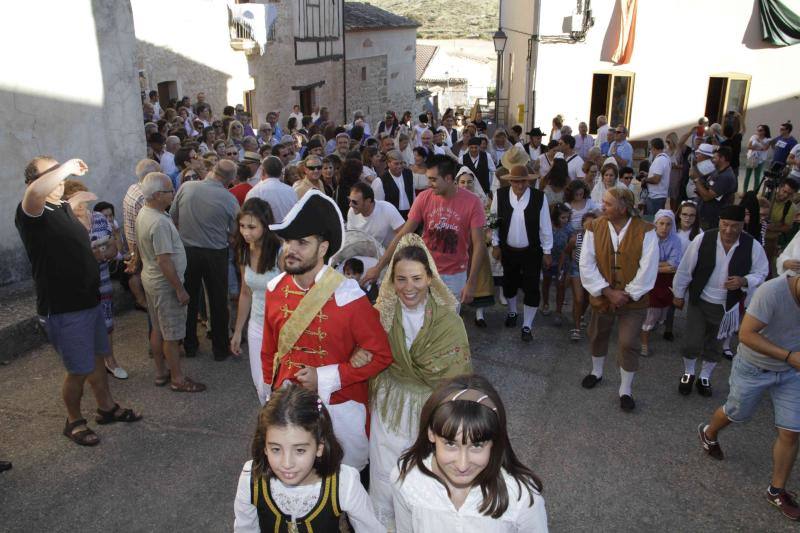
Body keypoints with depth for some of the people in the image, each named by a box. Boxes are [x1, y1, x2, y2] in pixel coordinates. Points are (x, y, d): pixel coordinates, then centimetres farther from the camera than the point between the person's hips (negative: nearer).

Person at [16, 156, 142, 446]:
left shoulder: (65, 208, 9)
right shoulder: (31, 214, -18)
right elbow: (36, 192, -43)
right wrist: (67, 167, -32)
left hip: (89, 299, 8)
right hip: (63, 309, -8)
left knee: (97, 358, 22)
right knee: (79, 370, 4)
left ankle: (107, 407, 40)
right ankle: (74, 421, 27)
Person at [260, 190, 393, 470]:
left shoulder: (348, 297, -20)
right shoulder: (275, 289, -4)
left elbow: (381, 355, -15)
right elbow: (269, 349, 9)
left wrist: (325, 378, -20)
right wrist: (272, 390, 12)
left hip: (338, 408, -4)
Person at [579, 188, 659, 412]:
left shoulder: (645, 231, -15)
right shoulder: (595, 228, -9)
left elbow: (647, 269, -15)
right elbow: (586, 265, -11)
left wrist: (627, 295, -14)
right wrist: (608, 292, -16)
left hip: (633, 300, -3)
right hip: (602, 297, 3)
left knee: (627, 344, -2)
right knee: (597, 336, 19)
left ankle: (625, 390, 18)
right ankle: (596, 372, 47)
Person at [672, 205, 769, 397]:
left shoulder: (753, 246, -14)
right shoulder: (703, 239, -18)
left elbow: (761, 273, 0)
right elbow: (685, 268, -6)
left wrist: (744, 281, -22)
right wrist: (678, 294, 2)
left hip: (727, 306, 2)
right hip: (698, 301, -1)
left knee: (715, 345, 17)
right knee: (692, 343, 2)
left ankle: (705, 377, 41)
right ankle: (688, 374, 31)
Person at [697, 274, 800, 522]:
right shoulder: (772, 291, -32)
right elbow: (746, 334, -30)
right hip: (754, 368, -4)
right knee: (735, 414, 18)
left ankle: (777, 490, 22)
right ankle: (708, 433, 52)